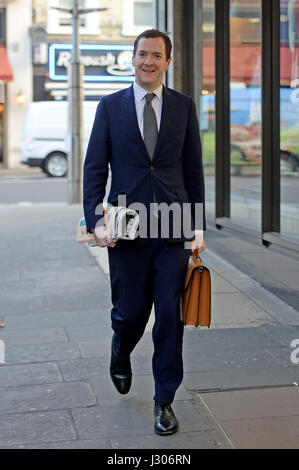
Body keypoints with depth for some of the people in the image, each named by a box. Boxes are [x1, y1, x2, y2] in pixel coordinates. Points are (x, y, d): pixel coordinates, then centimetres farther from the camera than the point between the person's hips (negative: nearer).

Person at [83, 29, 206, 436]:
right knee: (129, 312, 7)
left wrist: (198, 225, 2)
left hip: (173, 228, 0)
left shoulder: (184, 106, 7)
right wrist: (96, 219, -8)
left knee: (170, 317, 1)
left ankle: (164, 401, 15)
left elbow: (193, 169, 8)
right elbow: (95, 167, 3)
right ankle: (121, 354, 43)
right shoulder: (110, 106, 5)